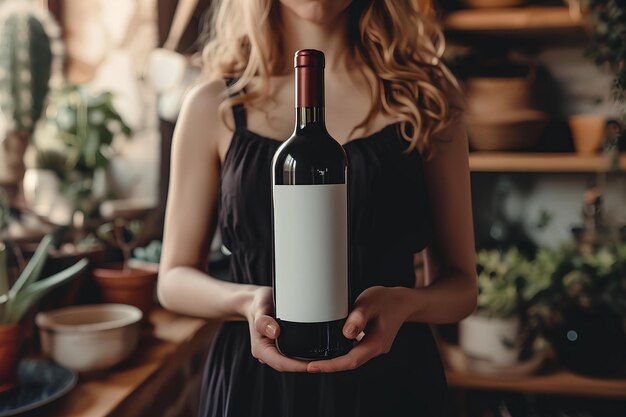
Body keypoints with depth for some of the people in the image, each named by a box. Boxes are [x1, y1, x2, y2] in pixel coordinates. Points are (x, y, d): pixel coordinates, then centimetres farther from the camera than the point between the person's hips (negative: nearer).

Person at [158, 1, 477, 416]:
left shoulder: (429, 100, -2)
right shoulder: (213, 107, -3)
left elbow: (460, 282, 0)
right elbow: (175, 278, 1)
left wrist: (403, 303, -21)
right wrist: (247, 301, -19)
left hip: (392, 381, 1)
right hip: (253, 383, 0)